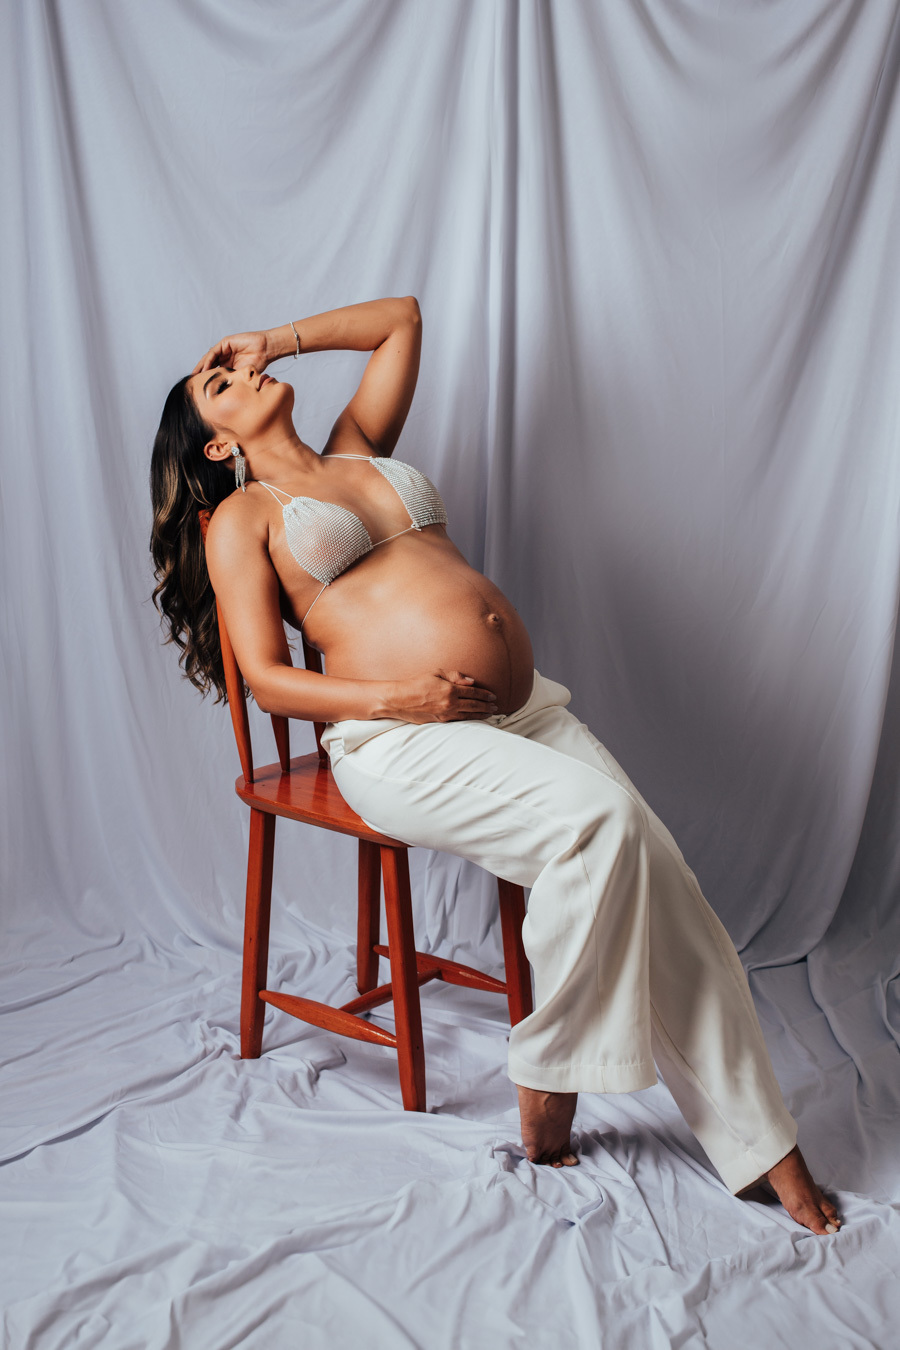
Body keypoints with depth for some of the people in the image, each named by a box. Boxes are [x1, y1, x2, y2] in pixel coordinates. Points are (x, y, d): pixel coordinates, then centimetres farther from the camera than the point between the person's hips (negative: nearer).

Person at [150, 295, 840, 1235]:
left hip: (525, 710, 5)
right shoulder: (240, 516, 8)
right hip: (400, 744, -5)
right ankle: (545, 1093, -11)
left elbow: (401, 318, 33)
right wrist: (396, 698, -15)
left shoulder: (358, 449, 24)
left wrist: (280, 337, 26)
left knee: (657, 880, -12)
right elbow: (265, 678, -2)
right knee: (594, 819, -29)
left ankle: (759, 1144, -5)